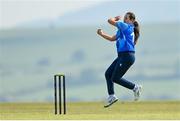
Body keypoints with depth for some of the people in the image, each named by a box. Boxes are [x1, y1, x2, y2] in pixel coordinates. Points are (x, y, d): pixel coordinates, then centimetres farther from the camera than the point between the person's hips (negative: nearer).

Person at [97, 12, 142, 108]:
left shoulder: (127, 27, -10)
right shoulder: (123, 30, 18)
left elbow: (110, 21, -9)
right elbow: (112, 39, 24)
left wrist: (116, 18, 11)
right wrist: (102, 34, 14)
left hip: (127, 56, -10)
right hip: (122, 56, 10)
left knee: (115, 78, -7)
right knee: (108, 74, 9)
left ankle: (135, 87, 2)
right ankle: (111, 96, 11)